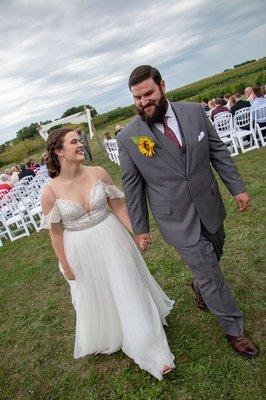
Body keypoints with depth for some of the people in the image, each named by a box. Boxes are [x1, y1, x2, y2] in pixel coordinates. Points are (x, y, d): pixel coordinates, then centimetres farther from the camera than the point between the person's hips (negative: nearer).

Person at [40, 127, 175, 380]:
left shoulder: (98, 173, -11)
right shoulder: (50, 192, -16)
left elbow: (118, 206, -1)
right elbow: (56, 233, -6)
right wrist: (65, 265, 1)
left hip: (112, 240, 1)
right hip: (81, 252, -1)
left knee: (128, 289, 11)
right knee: (97, 298, 19)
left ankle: (151, 350, 32)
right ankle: (107, 339, 52)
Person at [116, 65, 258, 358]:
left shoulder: (194, 112, -4)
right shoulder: (127, 138, -11)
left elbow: (218, 152, 5)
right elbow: (132, 187, -5)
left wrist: (237, 187, 4)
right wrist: (140, 229, 0)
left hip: (210, 208, 4)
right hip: (178, 221, -3)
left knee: (212, 259, 24)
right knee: (210, 276, 6)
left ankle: (199, 287, 58)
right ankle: (234, 328, 32)